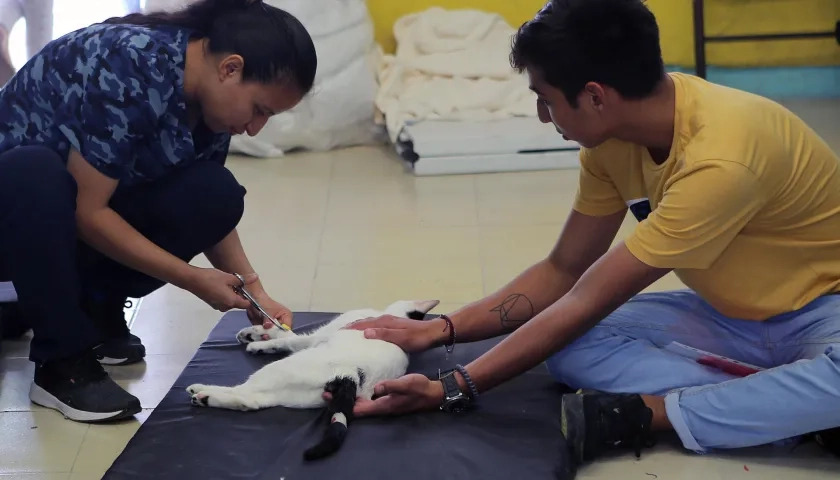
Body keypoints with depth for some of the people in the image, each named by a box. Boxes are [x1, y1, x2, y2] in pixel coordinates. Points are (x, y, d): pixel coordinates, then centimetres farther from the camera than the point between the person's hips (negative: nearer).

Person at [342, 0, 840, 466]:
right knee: (570, 346, -18)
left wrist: (452, 390, -25)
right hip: (734, 313, 7)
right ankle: (783, 410, -20)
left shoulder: (719, 160, -34)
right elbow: (564, 272, 2)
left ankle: (643, 415, -26)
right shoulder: (613, 133, -10)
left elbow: (586, 303, -29)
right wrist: (437, 331, -7)